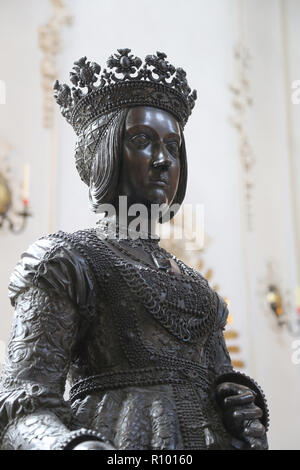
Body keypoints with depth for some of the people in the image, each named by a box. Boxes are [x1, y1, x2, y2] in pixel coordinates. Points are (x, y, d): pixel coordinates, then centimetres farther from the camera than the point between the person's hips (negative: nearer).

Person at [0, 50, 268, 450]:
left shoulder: (194, 284, 20)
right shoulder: (65, 260, 0)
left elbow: (220, 379, 16)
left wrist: (243, 402, -7)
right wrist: (72, 444, -29)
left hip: (207, 437, 6)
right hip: (120, 439, -5)